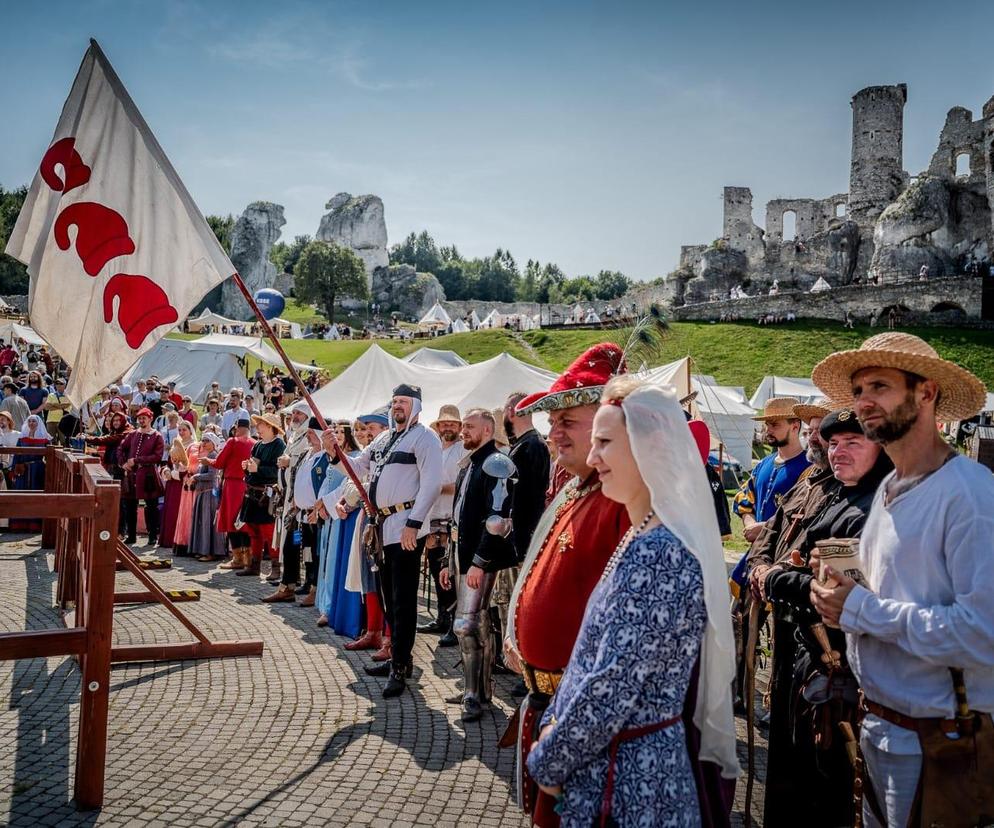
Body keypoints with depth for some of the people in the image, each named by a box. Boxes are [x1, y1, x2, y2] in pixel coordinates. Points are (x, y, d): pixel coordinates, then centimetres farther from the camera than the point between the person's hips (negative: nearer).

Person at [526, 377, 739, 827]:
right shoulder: (644, 538, 6)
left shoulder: (659, 553, -25)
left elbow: (611, 690, -25)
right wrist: (554, 723, 5)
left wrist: (547, 760, -12)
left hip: (626, 775, -8)